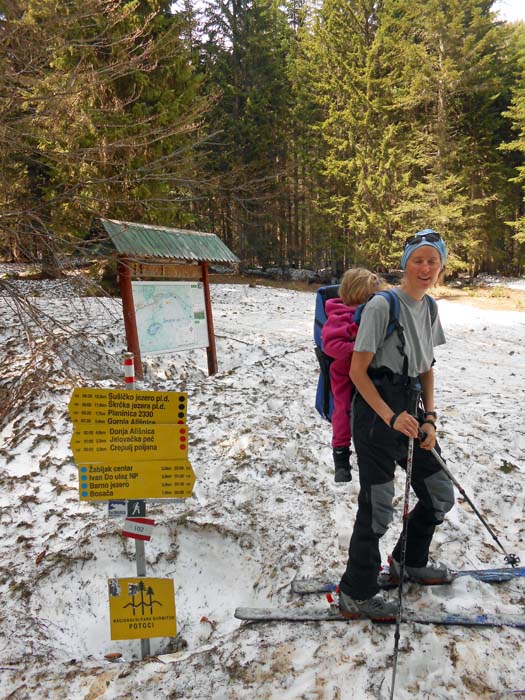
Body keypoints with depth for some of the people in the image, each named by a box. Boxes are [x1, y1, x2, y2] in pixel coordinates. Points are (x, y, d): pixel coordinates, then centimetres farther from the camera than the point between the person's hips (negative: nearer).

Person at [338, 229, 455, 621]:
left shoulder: (430, 309, 10)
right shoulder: (383, 305, -14)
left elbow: (427, 369, 14)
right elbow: (357, 371, -15)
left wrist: (429, 419, 3)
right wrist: (391, 417, -22)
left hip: (411, 411, 8)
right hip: (376, 412, -8)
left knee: (441, 495, 17)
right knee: (379, 505, -2)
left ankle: (410, 562, 42)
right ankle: (355, 595, 18)